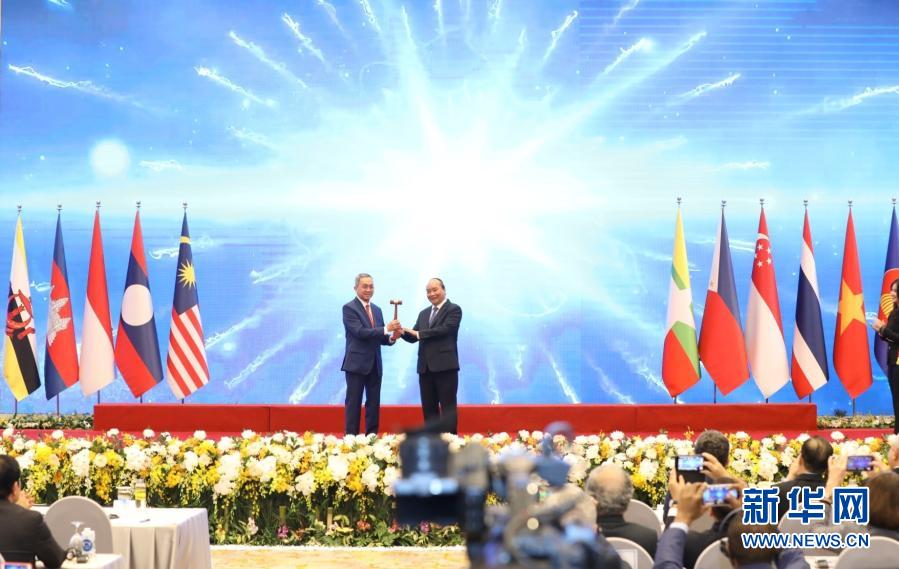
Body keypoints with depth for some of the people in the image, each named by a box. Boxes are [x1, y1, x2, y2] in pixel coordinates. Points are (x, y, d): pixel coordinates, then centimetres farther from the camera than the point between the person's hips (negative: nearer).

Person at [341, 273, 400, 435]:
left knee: (374, 404, 8)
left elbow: (380, 337, 13)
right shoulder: (349, 308, -7)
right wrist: (386, 329, -23)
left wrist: (392, 337, -10)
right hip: (356, 364, -6)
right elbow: (360, 332, -19)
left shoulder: (377, 310, 15)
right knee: (353, 404, -2)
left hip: (375, 365, 7)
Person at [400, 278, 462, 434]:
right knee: (428, 408, 9)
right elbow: (413, 337, 13)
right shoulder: (423, 313, 19)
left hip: (445, 366, -7)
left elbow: (445, 329, -17)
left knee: (448, 407, -4)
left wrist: (419, 333, -14)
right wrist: (403, 332, -9)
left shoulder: (454, 309, -2)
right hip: (425, 367, 7)